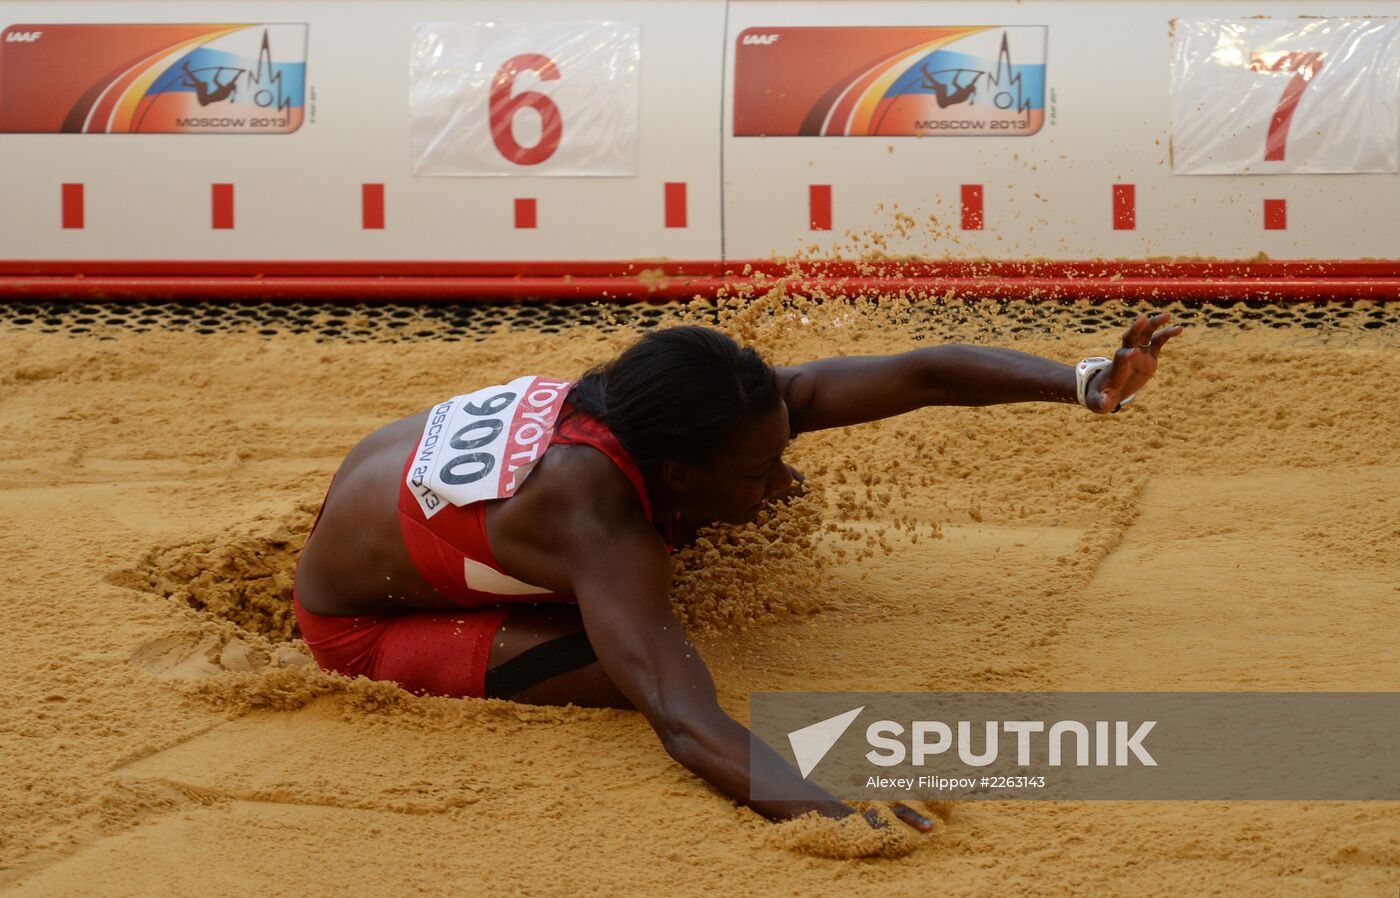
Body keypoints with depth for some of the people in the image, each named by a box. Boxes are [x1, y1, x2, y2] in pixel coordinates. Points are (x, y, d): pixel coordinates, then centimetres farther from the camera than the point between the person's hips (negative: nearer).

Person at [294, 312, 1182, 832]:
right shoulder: (597, 524, -43)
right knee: (639, 670, -27)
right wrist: (827, 811, -67)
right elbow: (688, 722, -53)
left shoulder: (735, 413, -21)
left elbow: (918, 377, -23)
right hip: (360, 619, -7)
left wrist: (1089, 382, -31)